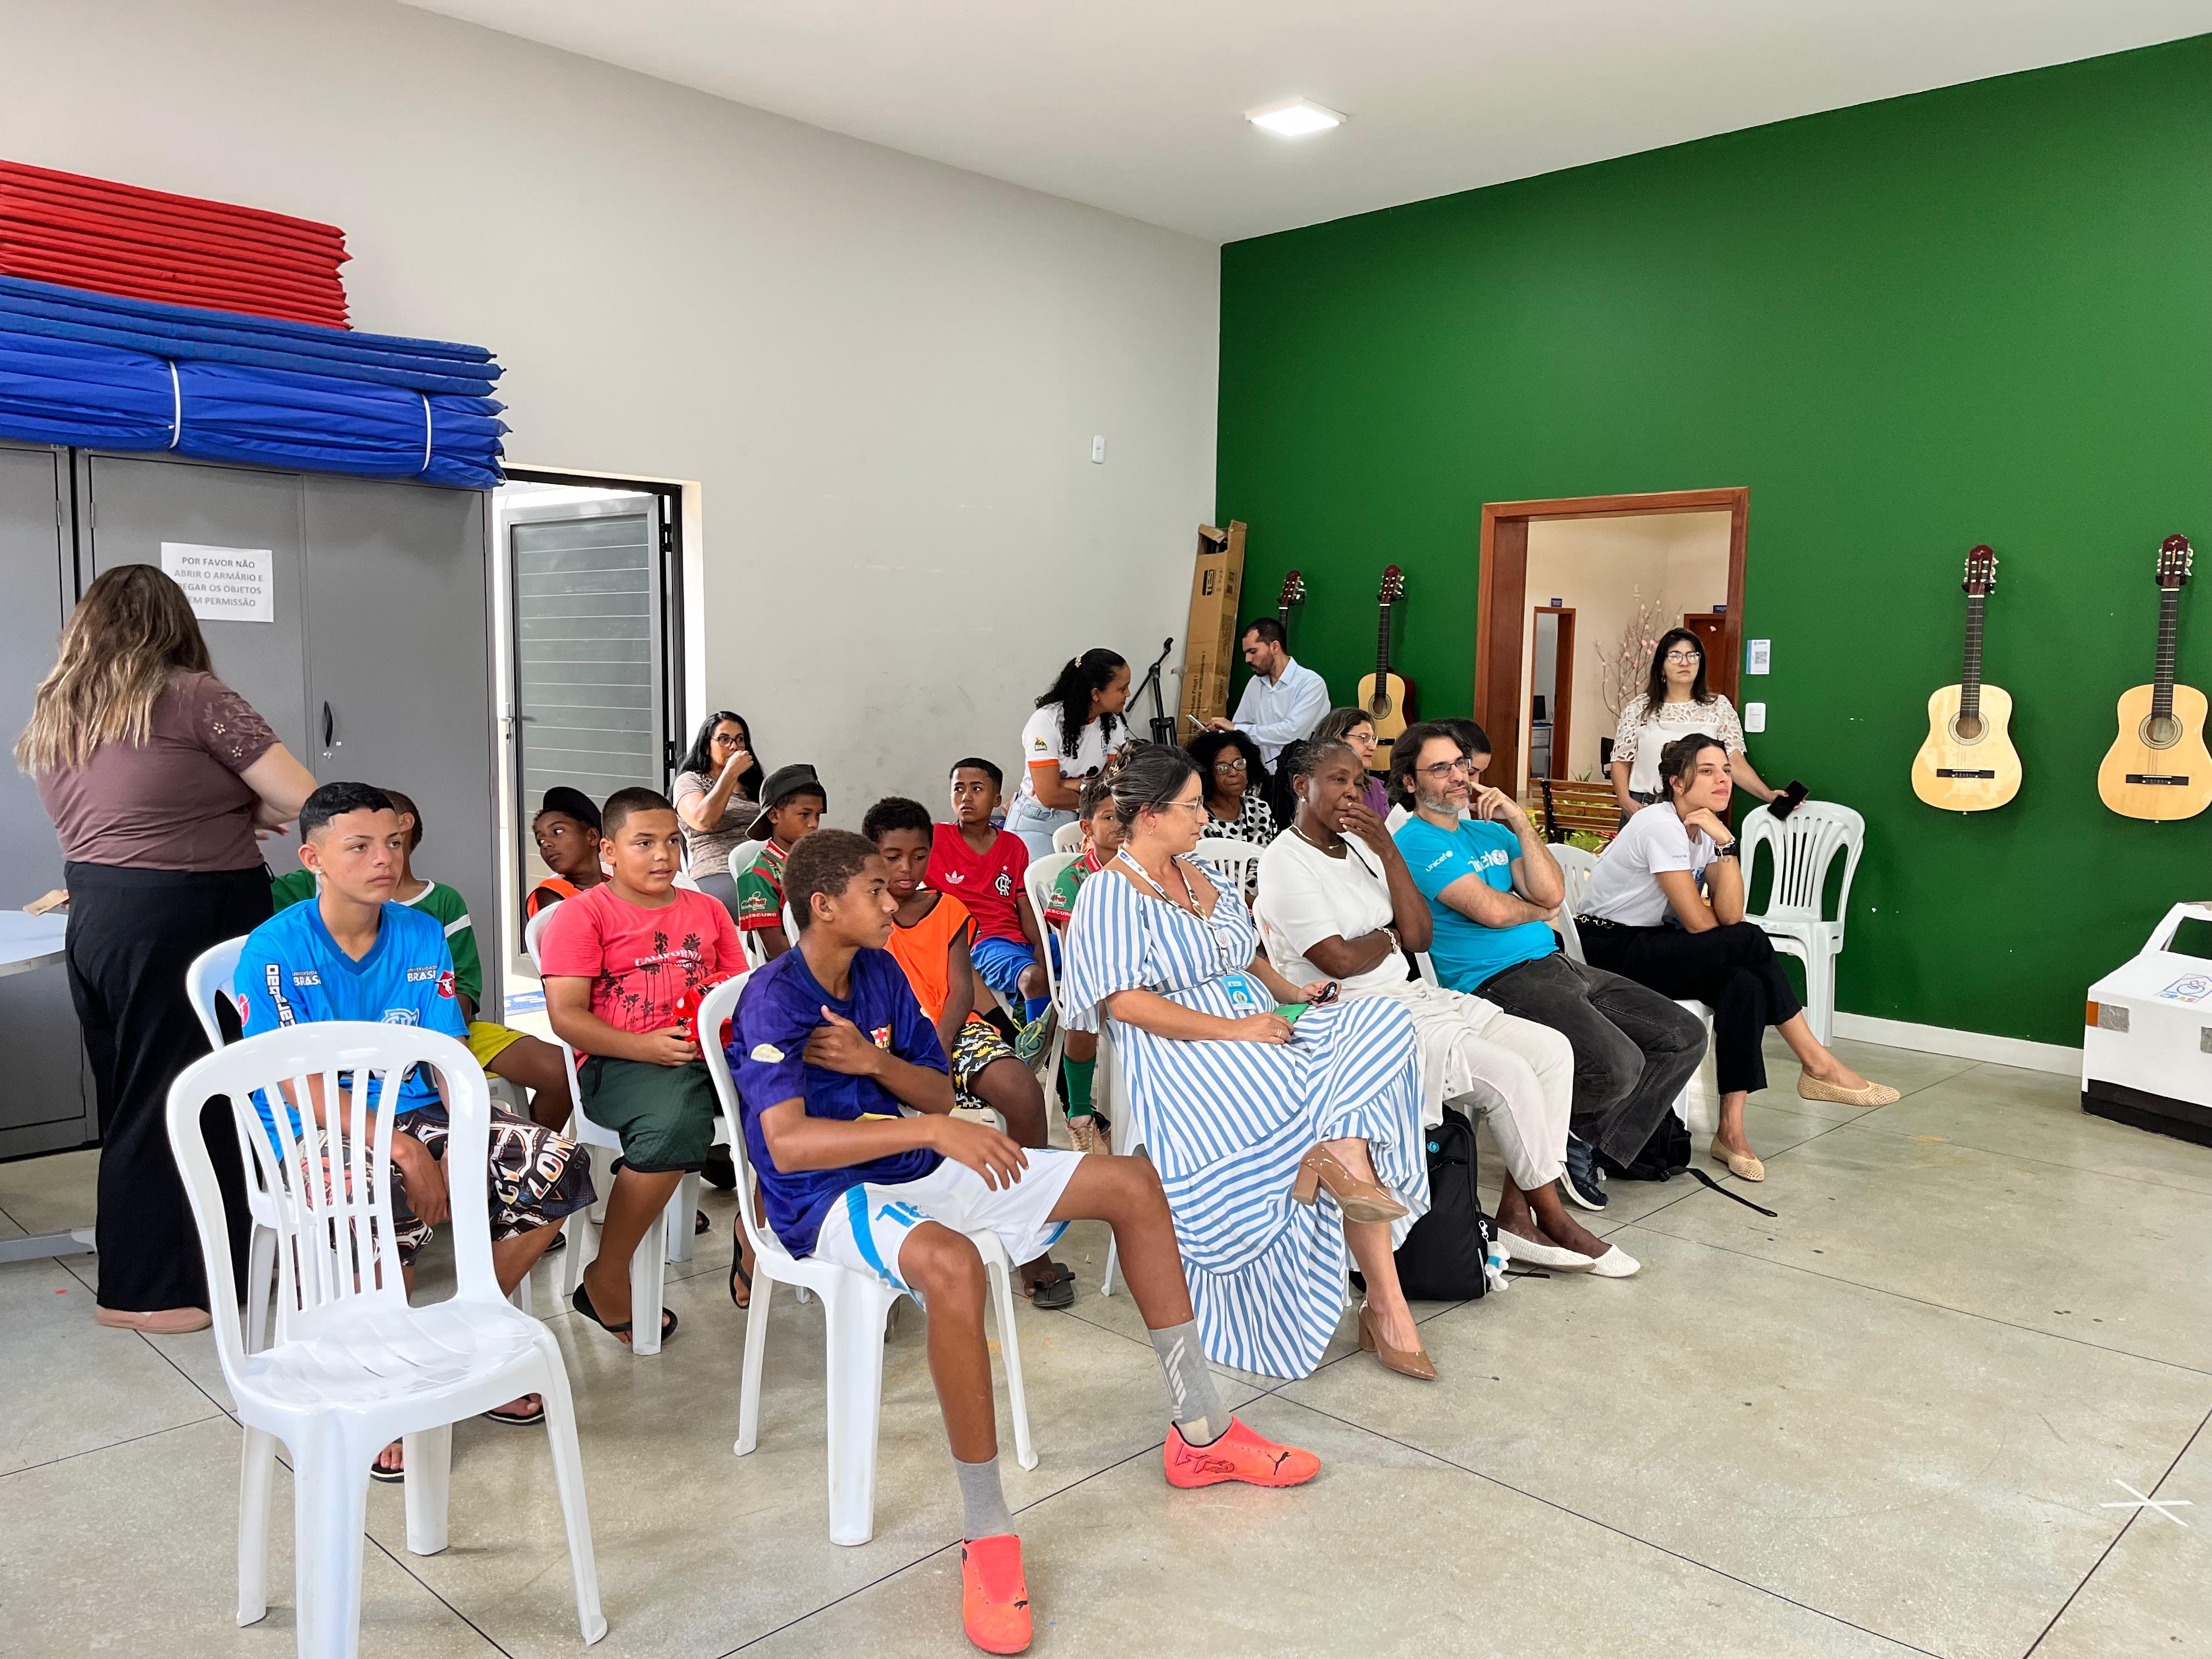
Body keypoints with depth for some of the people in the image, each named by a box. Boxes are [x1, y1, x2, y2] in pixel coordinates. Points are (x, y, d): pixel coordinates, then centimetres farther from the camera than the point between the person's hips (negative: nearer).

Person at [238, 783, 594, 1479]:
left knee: (557, 1166, -17)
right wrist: (402, 1147, -23)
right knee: (390, 1198, -38)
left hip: (414, 1114, 5)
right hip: (315, 1133, -5)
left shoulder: (423, 935, 6)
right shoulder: (275, 950, -8)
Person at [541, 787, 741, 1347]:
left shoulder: (707, 911, 23)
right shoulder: (583, 914, 7)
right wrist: (645, 1046, -16)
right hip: (616, 1064, -5)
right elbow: (566, 1015, -3)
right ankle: (606, 1280, -17)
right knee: (677, 1120, -37)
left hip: (710, 1054, 5)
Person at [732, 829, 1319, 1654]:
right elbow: (786, 1144, -30)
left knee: (1132, 1183, 0)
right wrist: (934, 1129, -37)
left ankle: (1199, 1431, 9)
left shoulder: (881, 975, 7)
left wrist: (875, 1063, -12)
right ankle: (987, 1537, -27)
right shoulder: (773, 998, -17)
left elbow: (939, 1092, 10)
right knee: (951, 1263, -43)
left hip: (919, 1174, 8)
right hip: (830, 1199, -8)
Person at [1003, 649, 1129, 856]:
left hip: (1080, 821, 5)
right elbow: (1049, 796, -22)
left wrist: (1073, 784, -22)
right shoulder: (1046, 721, -19)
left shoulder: (1111, 721, -1)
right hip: (1038, 823, -5)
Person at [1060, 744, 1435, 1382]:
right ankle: (1386, 1303, -20)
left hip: (1256, 1030, 8)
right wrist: (1233, 1030, -21)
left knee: (1381, 1023, -20)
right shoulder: (1111, 892, -6)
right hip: (1187, 1062, -8)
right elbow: (1125, 1001, -17)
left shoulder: (1203, 874, 21)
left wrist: (1291, 992, 6)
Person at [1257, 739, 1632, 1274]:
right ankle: (1553, 1220, 0)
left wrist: (1388, 851, -4)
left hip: (1412, 998, 9)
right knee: (1509, 1075, -19)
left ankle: (1517, 1211, -5)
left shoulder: (1359, 846, 12)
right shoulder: (1286, 863, -11)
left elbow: (1419, 937, 4)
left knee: (1552, 1049, -3)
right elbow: (1340, 960, -20)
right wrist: (1388, 937, 0)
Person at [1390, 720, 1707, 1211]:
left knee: (1685, 1036, 3)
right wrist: (1539, 913, 5)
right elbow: (1491, 911, -15)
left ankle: (1591, 1141, 5)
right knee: (1618, 1065, -28)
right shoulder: (1417, 843, -6)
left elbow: (1551, 893, 5)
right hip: (1500, 981, -9)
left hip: (1557, 965, 9)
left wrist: (1519, 820, 0)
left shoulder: (1491, 831, 20)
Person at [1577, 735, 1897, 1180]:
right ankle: (1819, 1066, -6)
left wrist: (1725, 844, -14)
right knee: (1750, 943, -21)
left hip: (1651, 945, 8)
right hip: (1609, 950, -8)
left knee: (1745, 983, -21)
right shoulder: (1661, 826, -17)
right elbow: (1699, 924, -18)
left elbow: (1730, 916, -8)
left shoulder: (1706, 831, 7)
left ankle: (1731, 1131, -18)